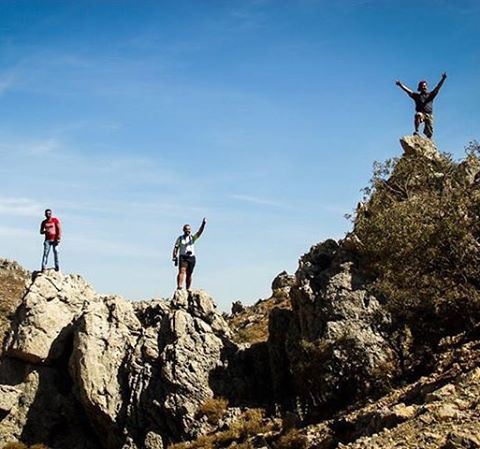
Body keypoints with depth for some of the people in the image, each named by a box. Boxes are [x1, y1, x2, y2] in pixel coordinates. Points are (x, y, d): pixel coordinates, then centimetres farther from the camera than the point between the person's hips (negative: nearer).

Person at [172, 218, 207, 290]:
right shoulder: (180, 238, 7)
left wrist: (203, 224, -22)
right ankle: (179, 286, -29)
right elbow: (176, 248, 6)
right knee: (182, 271, -18)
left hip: (191, 258, 3)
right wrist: (174, 257, -5)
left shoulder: (193, 238, 9)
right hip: (183, 257, -2)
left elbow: (199, 232, -6)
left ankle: (188, 289, 9)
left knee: (189, 274, 5)